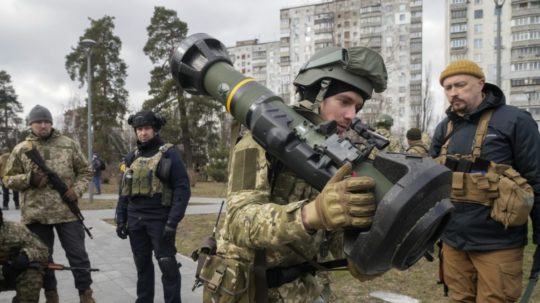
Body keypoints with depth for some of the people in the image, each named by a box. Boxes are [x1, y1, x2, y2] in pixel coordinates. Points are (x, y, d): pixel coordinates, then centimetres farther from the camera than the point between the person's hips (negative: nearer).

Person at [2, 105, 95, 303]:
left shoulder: (69, 144, 4)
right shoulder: (21, 149, 4)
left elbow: (85, 171, 9)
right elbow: (8, 179, 6)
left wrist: (77, 190, -9)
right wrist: (29, 179, -12)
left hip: (67, 211, -1)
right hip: (35, 214, 1)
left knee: (78, 254, 4)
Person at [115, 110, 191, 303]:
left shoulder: (169, 154, -6)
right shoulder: (132, 157, 11)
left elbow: (182, 189, -11)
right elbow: (124, 191, 16)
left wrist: (173, 222, -17)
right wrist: (121, 220, 9)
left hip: (160, 219, -5)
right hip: (135, 220, 5)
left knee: (167, 265, -3)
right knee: (142, 265, 13)